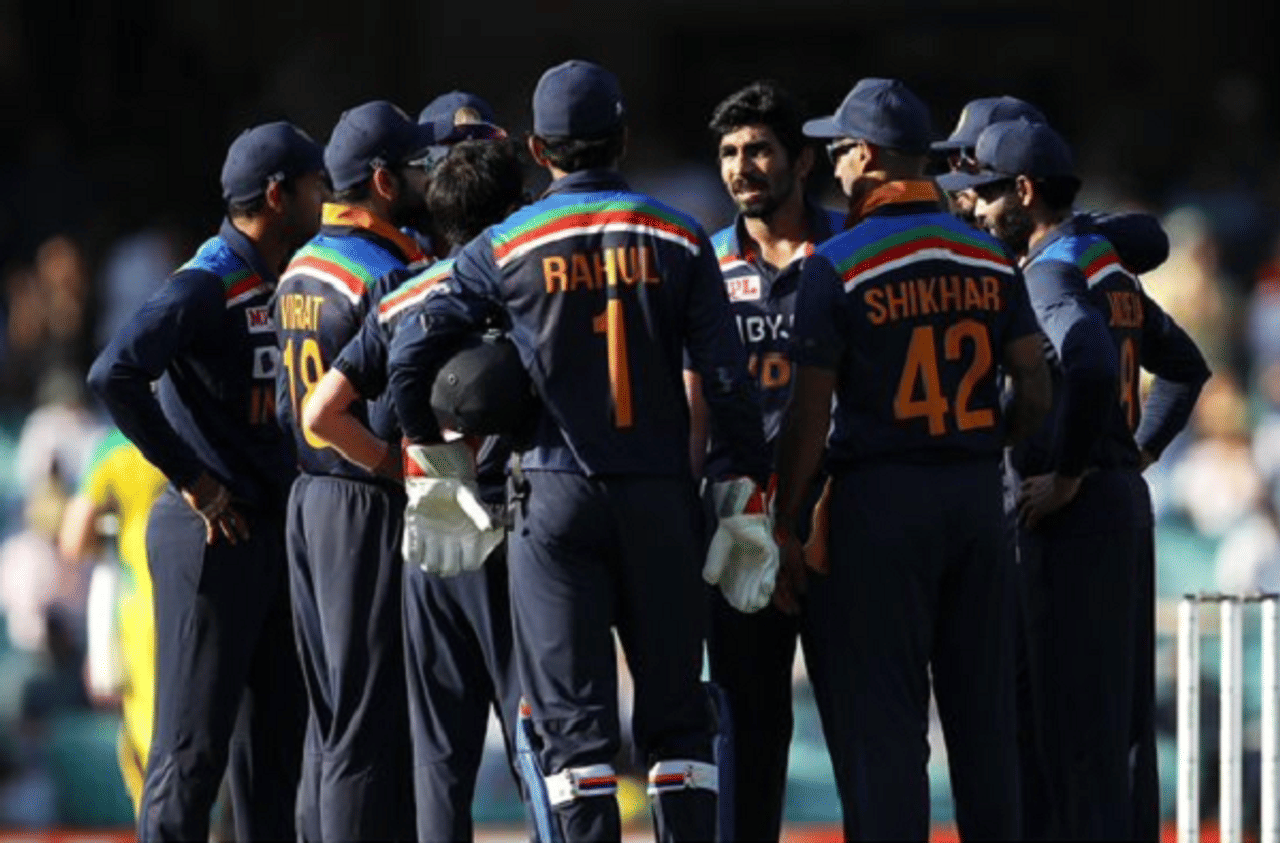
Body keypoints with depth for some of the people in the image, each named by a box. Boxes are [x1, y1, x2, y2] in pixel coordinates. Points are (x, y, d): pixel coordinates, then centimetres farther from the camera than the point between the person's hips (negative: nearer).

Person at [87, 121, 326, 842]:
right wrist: (191, 479, -21)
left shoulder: (283, 282, 13)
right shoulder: (207, 285, -14)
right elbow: (115, 374, -26)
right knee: (194, 742, -7)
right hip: (211, 535, -9)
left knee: (276, 735, 11)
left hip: (273, 531, 9)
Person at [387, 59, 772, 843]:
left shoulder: (506, 247, -1)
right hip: (660, 493, 1)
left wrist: (430, 454, 12)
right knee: (676, 711, 8)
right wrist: (752, 498, 2)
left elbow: (411, 357, -4)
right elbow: (728, 379, -3)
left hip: (557, 493, -1)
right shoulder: (678, 240, 1)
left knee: (574, 715, 1)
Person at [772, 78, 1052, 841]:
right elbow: (1035, 390, 3)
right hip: (979, 495, 5)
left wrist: (787, 524, -5)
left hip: (880, 499, -5)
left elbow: (811, 413, -10)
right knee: (983, 705, 10)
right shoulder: (990, 259, 6)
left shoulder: (838, 265, -8)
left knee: (879, 710, -2)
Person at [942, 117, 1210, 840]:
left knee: (1070, 706, -8)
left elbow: (1092, 367, -33)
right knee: (1124, 706, 12)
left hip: (1073, 511, -10)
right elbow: (1185, 365, 28)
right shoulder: (1111, 269, 15)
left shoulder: (1054, 272, -14)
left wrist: (1067, 476, -24)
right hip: (1126, 500, 10)